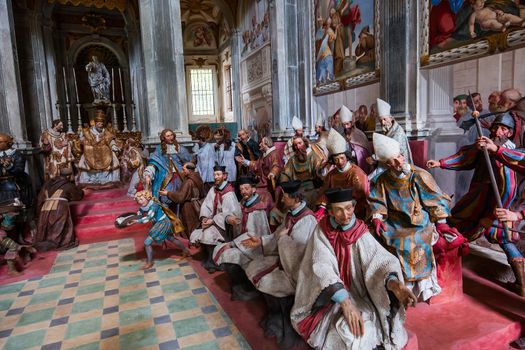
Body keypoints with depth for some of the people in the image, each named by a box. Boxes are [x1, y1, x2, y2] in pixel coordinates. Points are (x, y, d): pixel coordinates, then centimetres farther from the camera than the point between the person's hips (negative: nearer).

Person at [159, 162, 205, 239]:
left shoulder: (188, 182, -19)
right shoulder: (197, 180, 6)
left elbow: (180, 196, -22)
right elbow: (202, 194, 15)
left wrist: (167, 193, -15)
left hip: (189, 209, -8)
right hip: (197, 207, 8)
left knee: (190, 230, 3)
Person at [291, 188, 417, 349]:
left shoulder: (361, 234, -8)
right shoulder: (322, 231, -10)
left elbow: (380, 260, -21)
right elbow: (323, 267, -21)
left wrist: (394, 283, -44)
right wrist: (345, 302, -34)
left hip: (356, 294, 1)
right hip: (326, 296, -1)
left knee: (362, 330, -27)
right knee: (347, 332, -27)